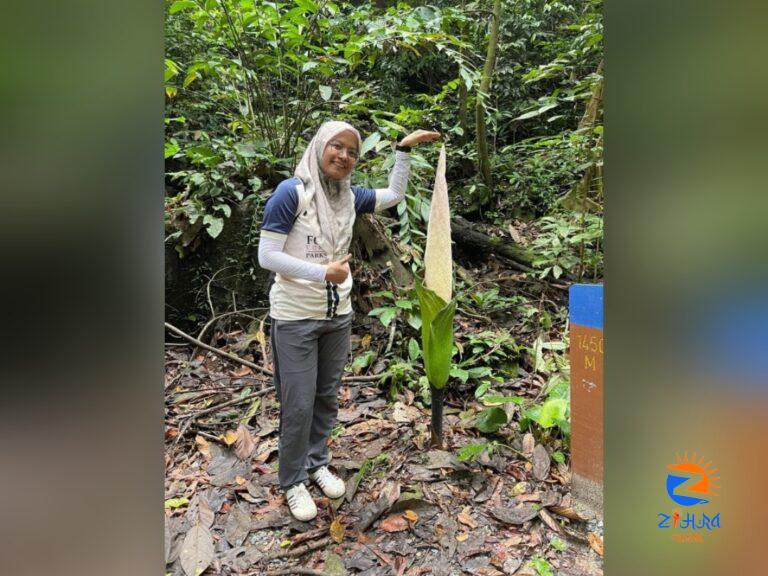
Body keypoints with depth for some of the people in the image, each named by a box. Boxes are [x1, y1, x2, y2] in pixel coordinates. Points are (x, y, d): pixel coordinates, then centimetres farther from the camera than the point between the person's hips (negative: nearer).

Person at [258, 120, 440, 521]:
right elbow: (267, 256, -16)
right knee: (299, 403, 3)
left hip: (338, 315, 6)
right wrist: (323, 272, -21)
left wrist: (404, 149, 10)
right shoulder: (291, 192, -14)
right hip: (295, 318, -6)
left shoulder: (350, 197, 4)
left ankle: (316, 463, 35)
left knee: (327, 397, 15)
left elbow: (394, 195, 16)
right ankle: (293, 482, 23)